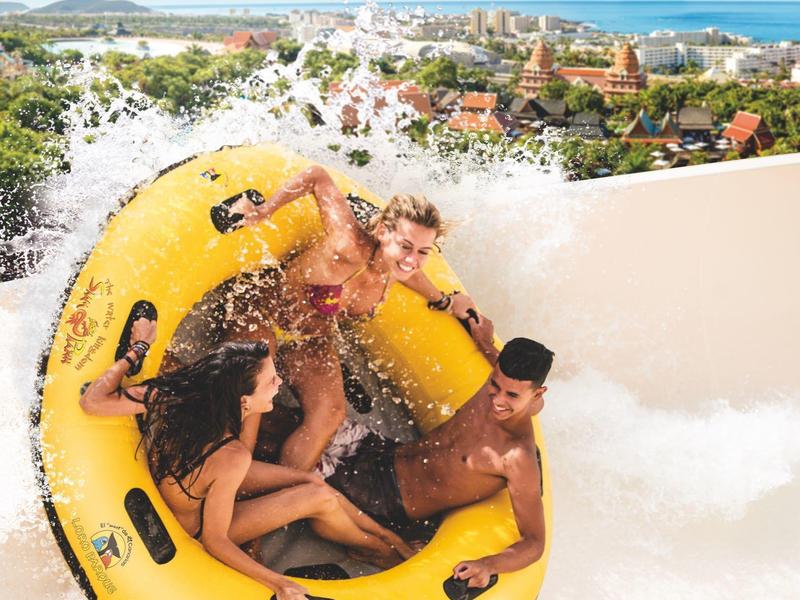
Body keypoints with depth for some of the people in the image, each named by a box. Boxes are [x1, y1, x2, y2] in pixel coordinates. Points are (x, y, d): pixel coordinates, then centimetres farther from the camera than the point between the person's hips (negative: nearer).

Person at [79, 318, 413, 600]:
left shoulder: (164, 395, -26)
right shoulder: (231, 459, -39)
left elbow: (91, 401, -13)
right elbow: (214, 541, -29)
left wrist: (138, 349, -5)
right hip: (197, 524, -7)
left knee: (312, 482, 3)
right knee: (322, 499, -6)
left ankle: (386, 535, 23)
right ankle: (379, 547, 25)